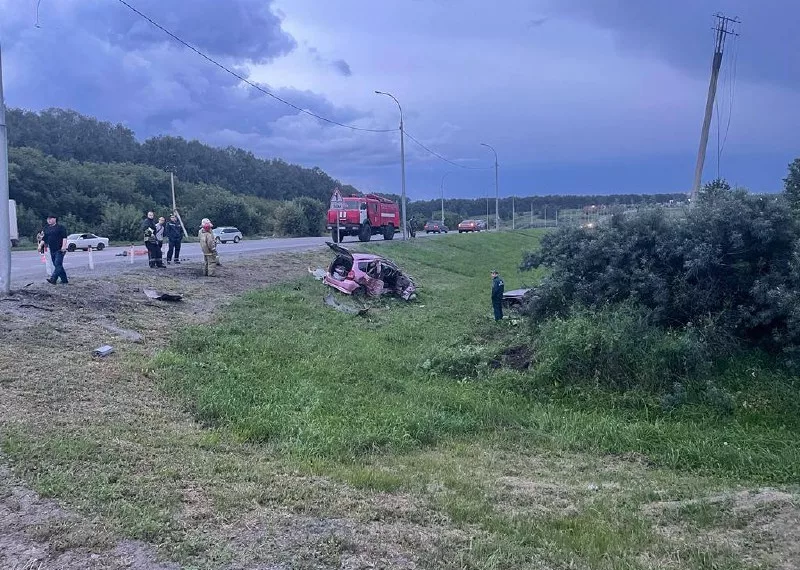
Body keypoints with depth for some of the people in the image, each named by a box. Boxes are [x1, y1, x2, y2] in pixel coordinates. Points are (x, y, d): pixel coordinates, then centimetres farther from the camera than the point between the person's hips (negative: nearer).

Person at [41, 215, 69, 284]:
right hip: (52, 250, 7)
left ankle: (53, 279, -24)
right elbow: (44, 239, 20)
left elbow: (64, 237, -10)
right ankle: (64, 280, 16)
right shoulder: (46, 228, 16)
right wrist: (40, 245, 6)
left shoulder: (60, 227, -2)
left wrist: (64, 246, -21)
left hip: (59, 250, -7)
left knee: (58, 264, -14)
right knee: (57, 265, 9)